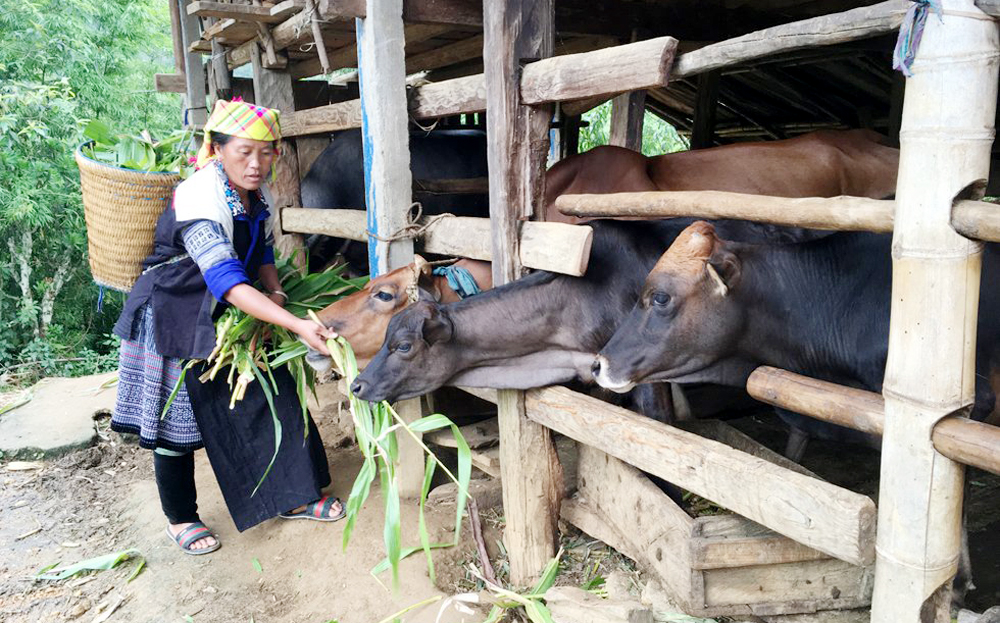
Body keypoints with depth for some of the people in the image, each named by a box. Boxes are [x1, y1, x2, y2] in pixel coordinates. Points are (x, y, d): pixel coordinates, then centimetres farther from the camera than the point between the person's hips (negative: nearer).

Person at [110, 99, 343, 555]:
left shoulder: (251, 194, -3)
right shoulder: (200, 199, -30)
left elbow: (262, 253, 11)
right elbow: (228, 282, -39)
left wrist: (274, 291, -11)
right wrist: (298, 326, -46)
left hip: (227, 313, 8)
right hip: (175, 319, -7)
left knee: (270, 394, 5)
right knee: (178, 415, 6)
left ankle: (294, 496, 17)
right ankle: (180, 519, 25)